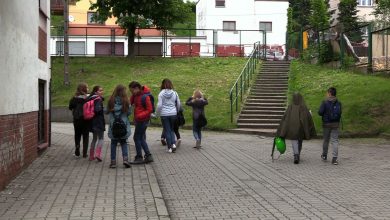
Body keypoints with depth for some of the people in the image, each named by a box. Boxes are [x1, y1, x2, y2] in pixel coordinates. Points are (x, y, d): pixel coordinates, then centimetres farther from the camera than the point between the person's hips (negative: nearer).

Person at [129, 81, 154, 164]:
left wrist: (139, 116, -24)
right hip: (138, 120, 9)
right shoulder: (136, 95, 8)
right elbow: (131, 102, 14)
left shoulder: (145, 97, -18)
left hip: (143, 120, -9)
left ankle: (139, 157, 5)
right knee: (141, 138, 13)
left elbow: (149, 110, -18)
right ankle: (148, 156, 18)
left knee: (137, 138, -3)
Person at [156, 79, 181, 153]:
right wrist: (176, 111, 24)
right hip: (173, 114, 3)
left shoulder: (161, 93, -7)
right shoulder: (174, 93, 1)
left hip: (164, 114, -3)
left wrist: (158, 113, 6)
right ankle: (173, 143, -3)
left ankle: (170, 147, 4)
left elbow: (159, 105, -10)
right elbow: (178, 104, 7)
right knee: (172, 129, 17)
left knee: (167, 130, 5)